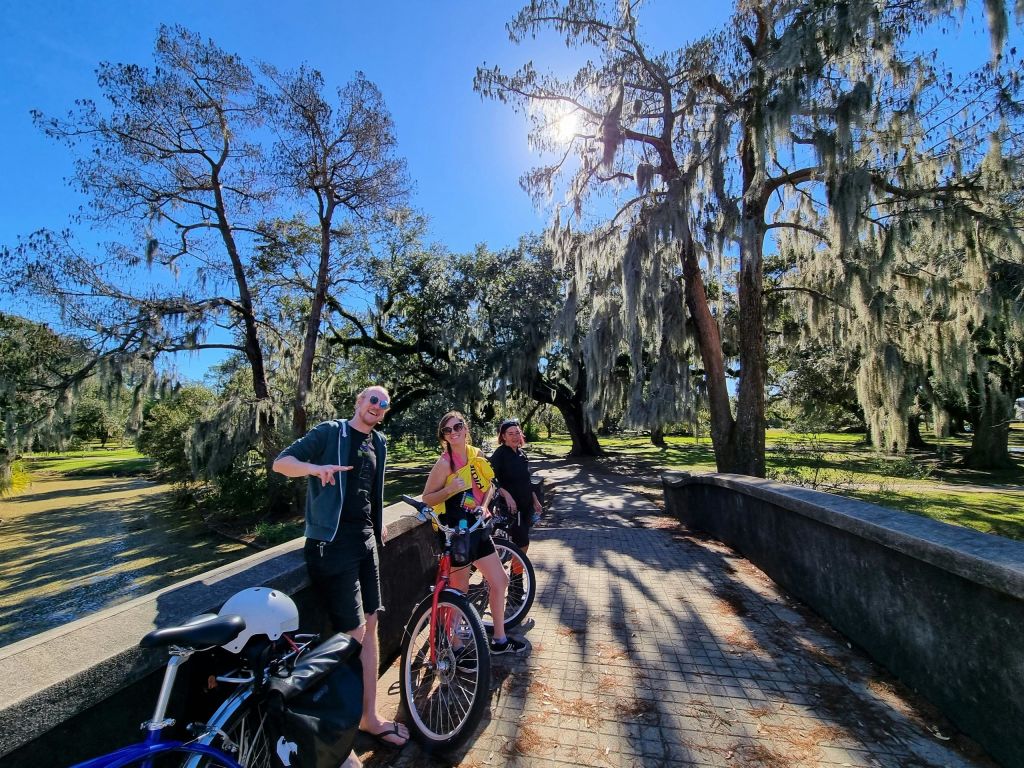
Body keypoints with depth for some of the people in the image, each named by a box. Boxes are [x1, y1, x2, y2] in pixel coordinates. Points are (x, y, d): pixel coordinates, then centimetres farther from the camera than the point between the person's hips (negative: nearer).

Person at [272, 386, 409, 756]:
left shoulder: (379, 443, 13)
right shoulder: (330, 432, -7)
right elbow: (281, 462, -15)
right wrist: (316, 467, -33)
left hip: (366, 540, 7)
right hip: (333, 542, -7)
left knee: (370, 627, 13)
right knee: (354, 633, -5)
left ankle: (369, 717, 29)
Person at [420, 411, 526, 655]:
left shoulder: (476, 455, 3)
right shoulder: (445, 462, -15)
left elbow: (488, 484, 15)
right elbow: (426, 498, -12)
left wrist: (484, 505, -2)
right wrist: (450, 489, -27)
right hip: (455, 532, -7)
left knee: (500, 582, 14)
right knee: (459, 593, 5)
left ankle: (499, 640, 32)